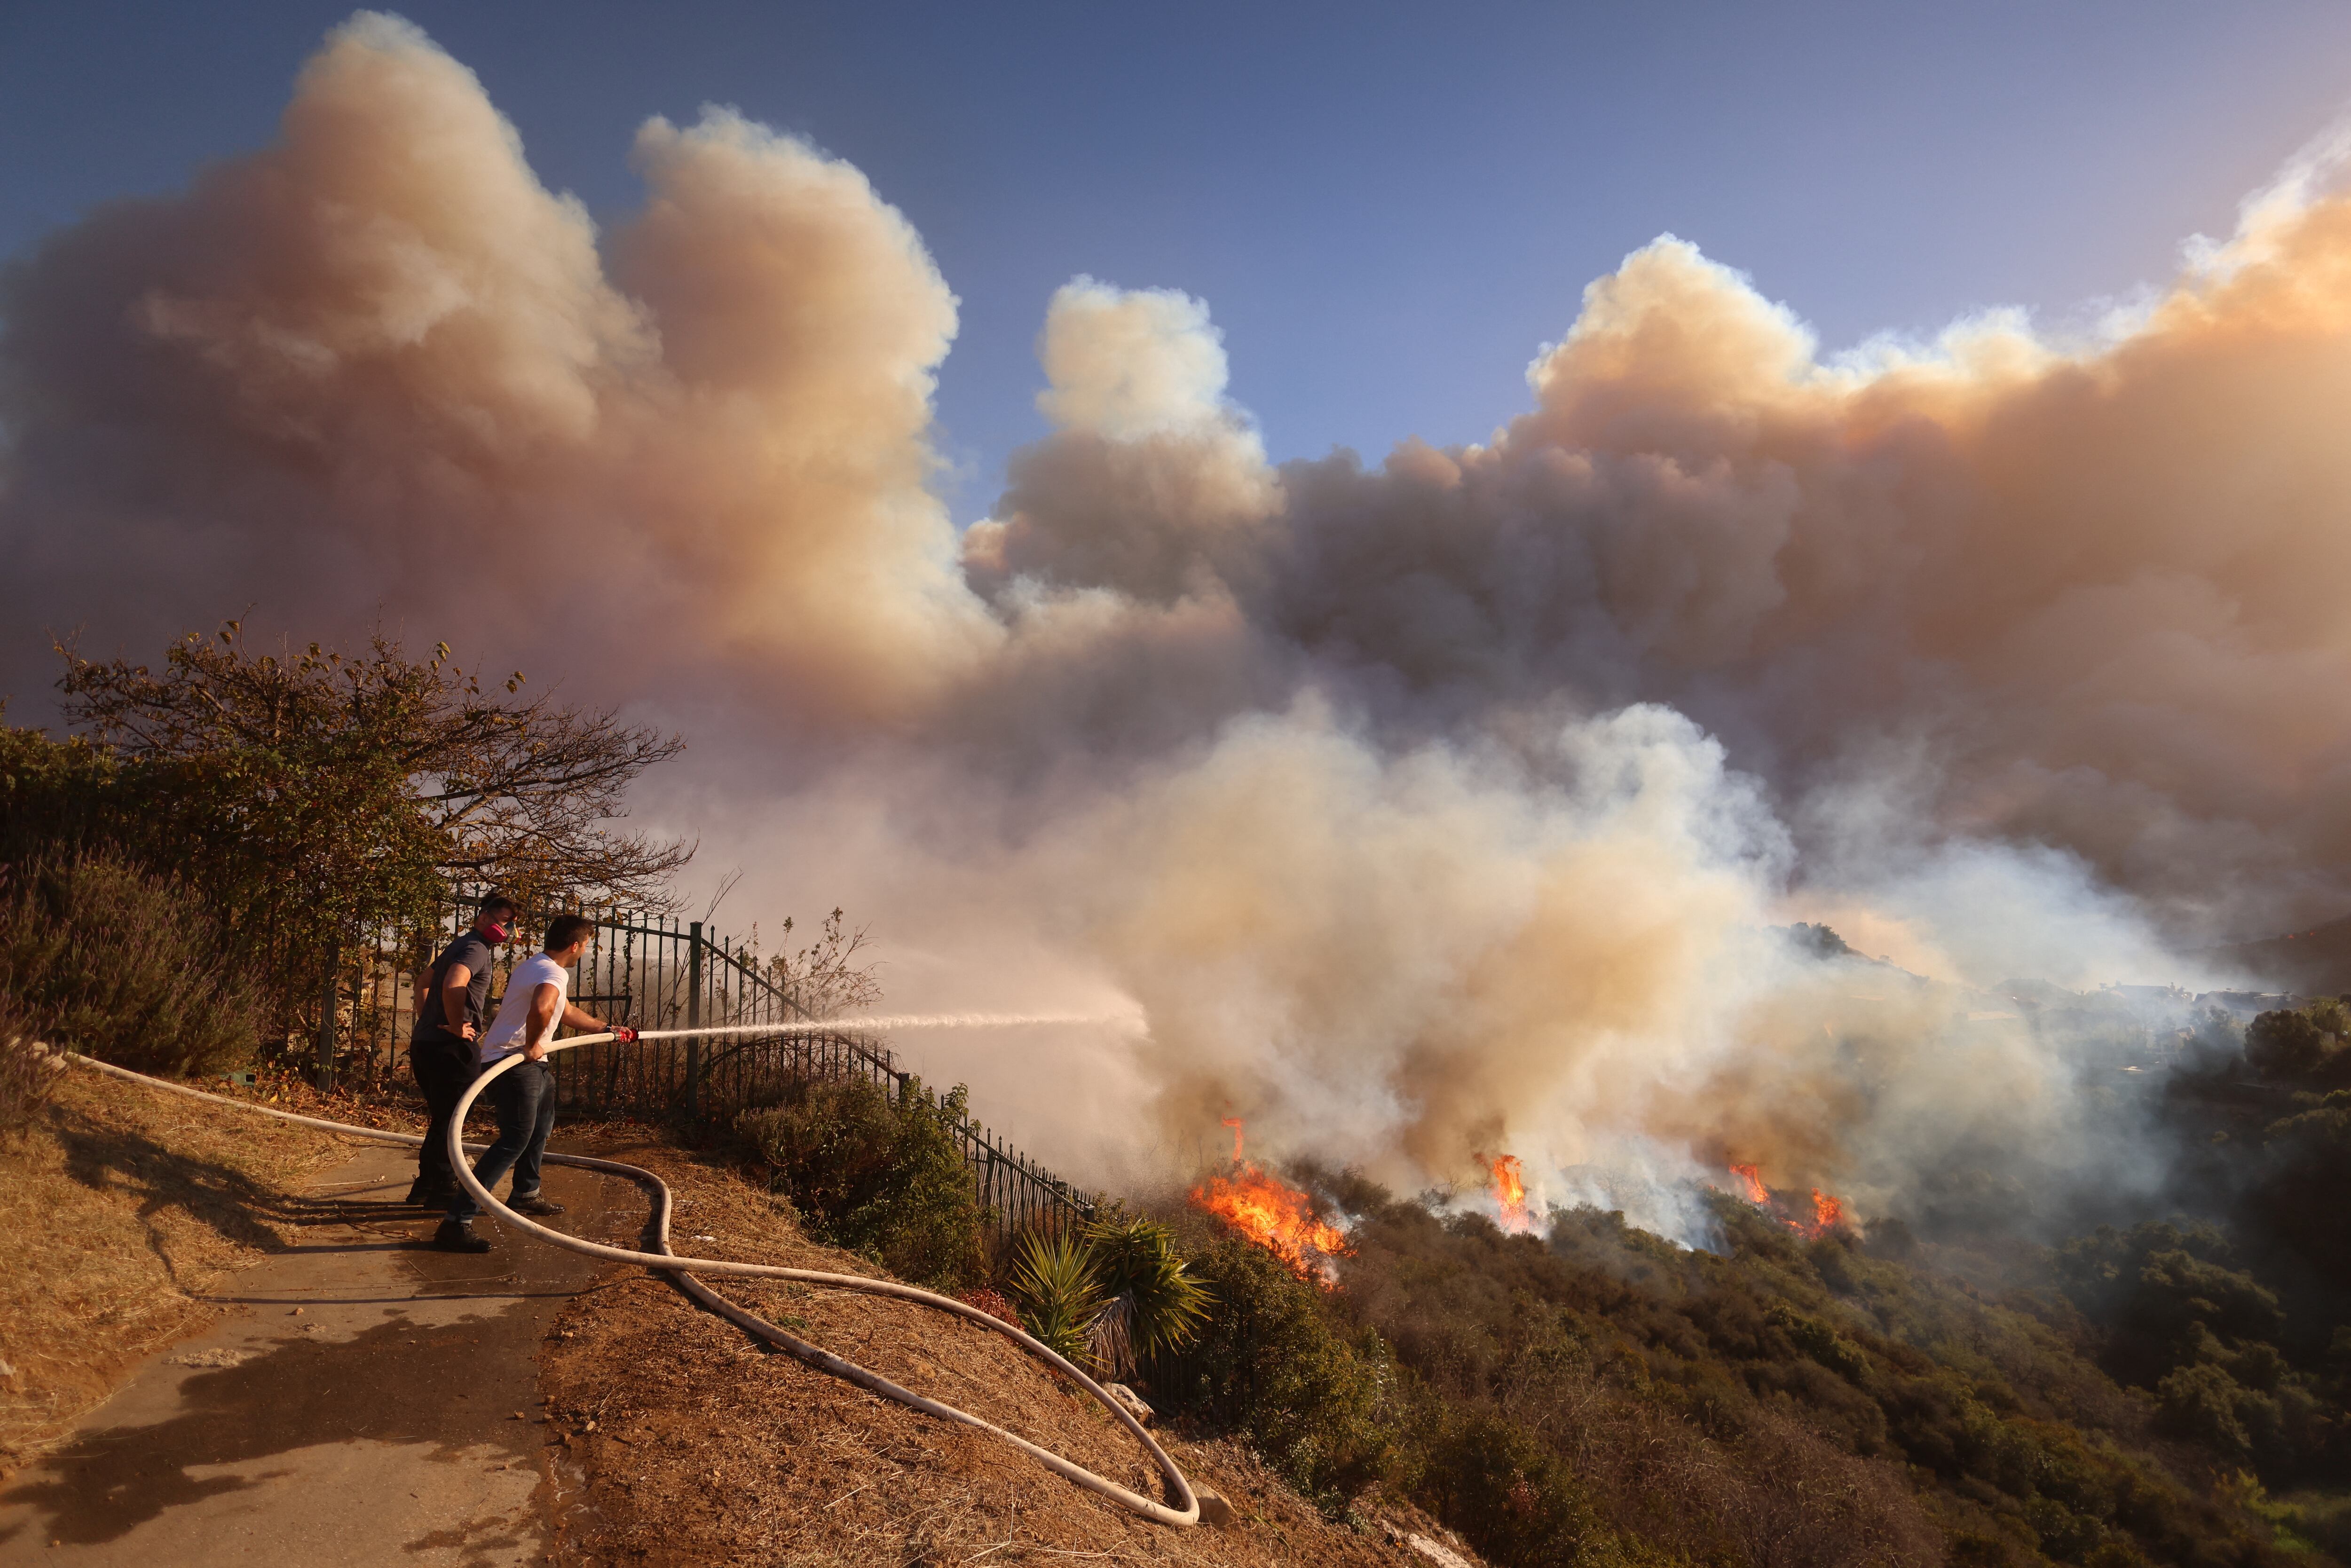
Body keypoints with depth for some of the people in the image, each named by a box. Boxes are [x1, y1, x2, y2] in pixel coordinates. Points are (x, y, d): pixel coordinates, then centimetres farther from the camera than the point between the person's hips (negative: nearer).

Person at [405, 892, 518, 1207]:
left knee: (442, 1118, 18)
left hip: (425, 1043, 10)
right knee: (449, 1120, -1)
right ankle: (442, 1192, 6)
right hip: (449, 1048, -10)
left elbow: (423, 986, 30)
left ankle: (425, 1187, 26)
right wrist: (457, 1027, -20)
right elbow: (453, 986, -32)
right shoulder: (477, 948, -13)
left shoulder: (460, 945, 20)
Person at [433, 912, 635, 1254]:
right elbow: (541, 1008, -44)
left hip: (530, 1062, 11)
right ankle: (456, 1222, -18)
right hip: (513, 1062, -11)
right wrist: (532, 1045, -25)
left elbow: (567, 1012, 28)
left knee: (542, 1123, 27)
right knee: (515, 1140, -15)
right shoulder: (554, 974, -19)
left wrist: (607, 1029, 34)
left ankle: (526, 1194, 42)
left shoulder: (534, 964, 14)